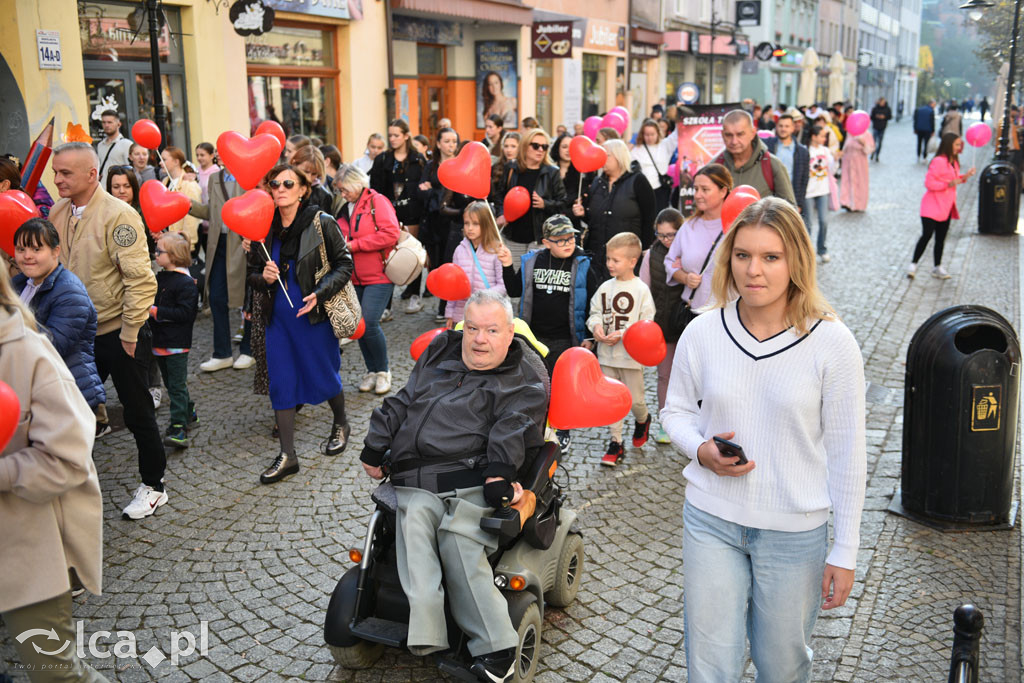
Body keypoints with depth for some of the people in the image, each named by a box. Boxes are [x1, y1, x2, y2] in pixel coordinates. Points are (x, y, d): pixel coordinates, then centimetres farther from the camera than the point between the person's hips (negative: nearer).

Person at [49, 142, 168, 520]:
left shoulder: (118, 215, -17)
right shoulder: (58, 212, 3)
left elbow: (141, 280, -19)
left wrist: (130, 335, -18)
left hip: (120, 333, -6)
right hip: (80, 333, 6)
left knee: (138, 412, 6)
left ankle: (153, 486, 22)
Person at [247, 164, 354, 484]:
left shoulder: (321, 223, -9)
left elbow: (344, 263, -6)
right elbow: (252, 273, 11)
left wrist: (320, 293, -19)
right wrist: (263, 278, -13)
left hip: (315, 314, -4)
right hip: (277, 316, 4)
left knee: (324, 376, 10)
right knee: (280, 382, 4)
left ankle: (340, 424, 40)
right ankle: (287, 455, 13)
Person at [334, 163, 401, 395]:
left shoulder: (377, 202, -6)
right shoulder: (344, 209, 15)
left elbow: (391, 234, -19)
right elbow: (341, 238, 28)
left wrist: (354, 245, -17)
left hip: (378, 276, -7)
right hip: (355, 278, 7)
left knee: (369, 323, -14)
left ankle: (383, 371, 5)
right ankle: (371, 370, 21)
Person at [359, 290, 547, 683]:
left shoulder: (525, 380, 7)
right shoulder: (441, 351, 23)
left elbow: (512, 430, -10)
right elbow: (402, 403, 26)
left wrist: (499, 472, -26)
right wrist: (375, 447, 19)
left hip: (473, 478, -4)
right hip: (415, 480, 4)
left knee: (460, 545, -28)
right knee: (413, 529, -26)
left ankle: (495, 648, -25)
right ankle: (425, 638, -34)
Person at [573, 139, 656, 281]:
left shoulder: (636, 181, -2)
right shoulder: (597, 183, 15)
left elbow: (649, 220, -4)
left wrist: (644, 250, -9)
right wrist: (583, 213, 1)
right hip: (596, 255, 5)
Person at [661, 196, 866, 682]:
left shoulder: (831, 343, -11)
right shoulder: (702, 333, -5)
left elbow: (846, 453, -6)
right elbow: (676, 411, 10)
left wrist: (844, 553, -4)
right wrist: (702, 450, -13)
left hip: (795, 532, -1)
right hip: (711, 520, 1)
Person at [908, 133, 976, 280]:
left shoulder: (954, 162, 12)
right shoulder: (938, 161, -16)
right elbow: (929, 183, -20)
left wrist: (964, 177, 6)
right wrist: (948, 184, -26)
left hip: (946, 207, 8)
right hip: (932, 206, -8)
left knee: (941, 238, 11)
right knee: (926, 235, -11)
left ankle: (937, 268, 18)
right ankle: (913, 264, -1)